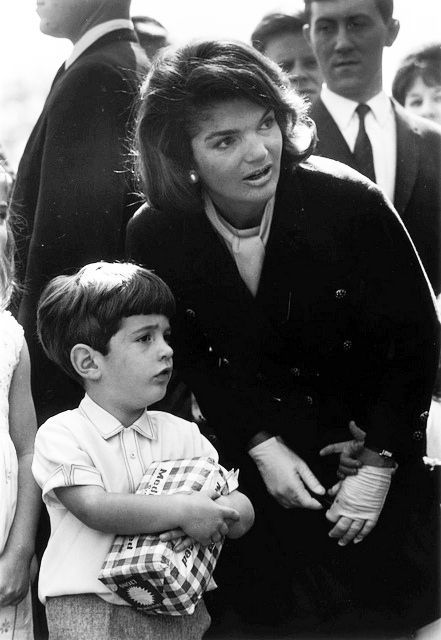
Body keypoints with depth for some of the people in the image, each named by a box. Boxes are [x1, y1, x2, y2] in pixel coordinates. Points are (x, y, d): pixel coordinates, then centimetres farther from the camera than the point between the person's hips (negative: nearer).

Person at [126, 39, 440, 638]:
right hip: (249, 450, 2)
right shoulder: (153, 236, -14)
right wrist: (263, 447, -12)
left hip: (371, 443, -1)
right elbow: (190, 358, -1)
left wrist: (379, 465, -14)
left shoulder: (350, 201, -23)